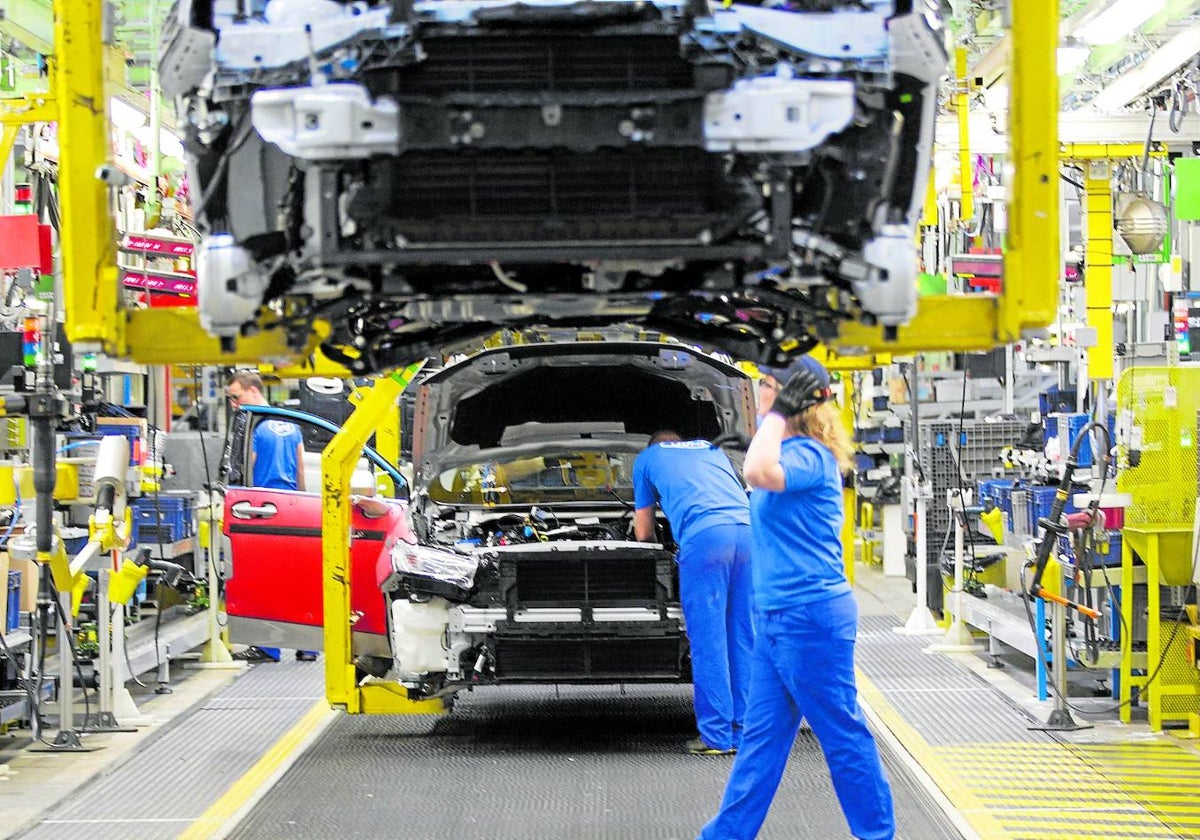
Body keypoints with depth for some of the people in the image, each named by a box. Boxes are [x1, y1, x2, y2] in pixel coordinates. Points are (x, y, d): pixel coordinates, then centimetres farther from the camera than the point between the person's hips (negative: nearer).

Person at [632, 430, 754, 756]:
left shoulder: (647, 458, 27)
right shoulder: (713, 451, 36)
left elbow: (643, 532, 33)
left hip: (704, 537, -4)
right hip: (748, 531, 4)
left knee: (708, 643, -2)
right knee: (744, 640, 9)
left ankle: (717, 736, -3)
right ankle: (746, 731, 10)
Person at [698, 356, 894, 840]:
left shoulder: (808, 455, -16)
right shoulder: (791, 452, 13)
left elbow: (758, 473, -35)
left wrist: (779, 412, -25)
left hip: (810, 617, -10)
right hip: (778, 615, 10)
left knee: (842, 734, 0)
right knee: (762, 733, 13)